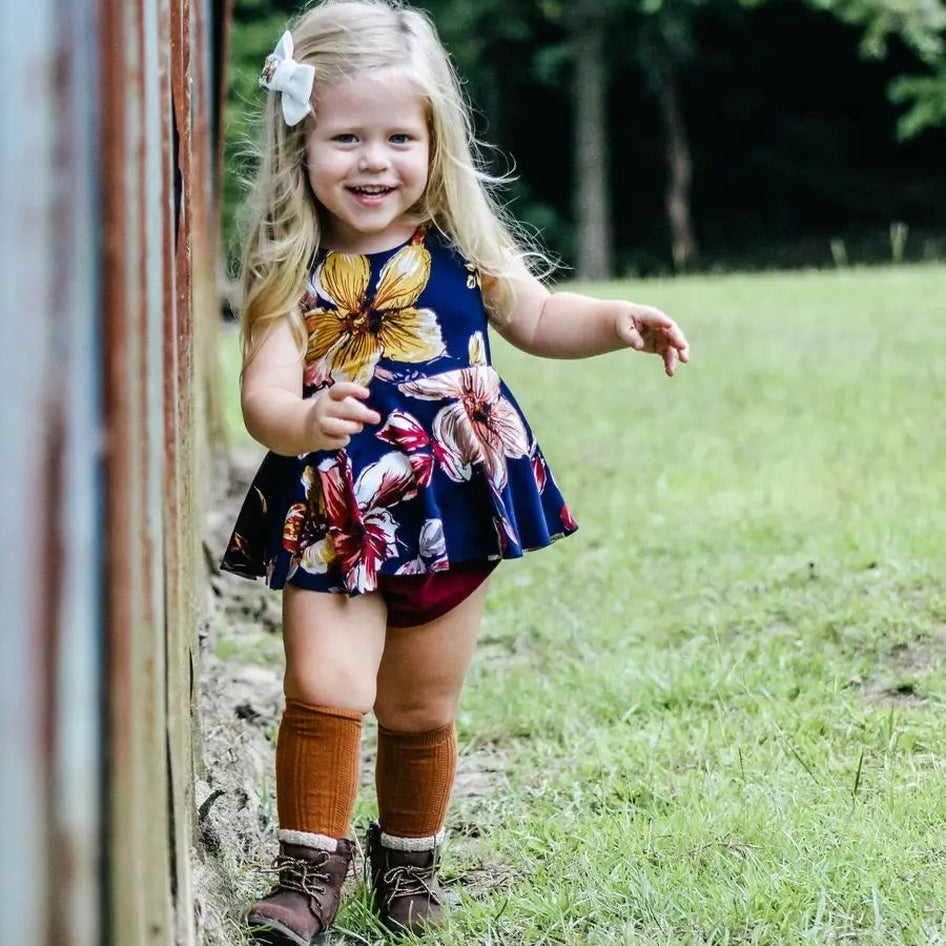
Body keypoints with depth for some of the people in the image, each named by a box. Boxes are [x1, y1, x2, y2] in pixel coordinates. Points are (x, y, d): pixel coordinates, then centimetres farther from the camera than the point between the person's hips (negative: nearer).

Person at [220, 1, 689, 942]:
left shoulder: (461, 249, -1)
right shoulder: (292, 274, -10)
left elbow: (536, 318, 15)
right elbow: (263, 392, -22)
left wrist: (618, 323, -2)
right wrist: (304, 422, -44)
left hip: (452, 517, 2)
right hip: (333, 525, -2)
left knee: (420, 712, 14)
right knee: (323, 692, -16)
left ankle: (407, 858, 35)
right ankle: (310, 866, 0)